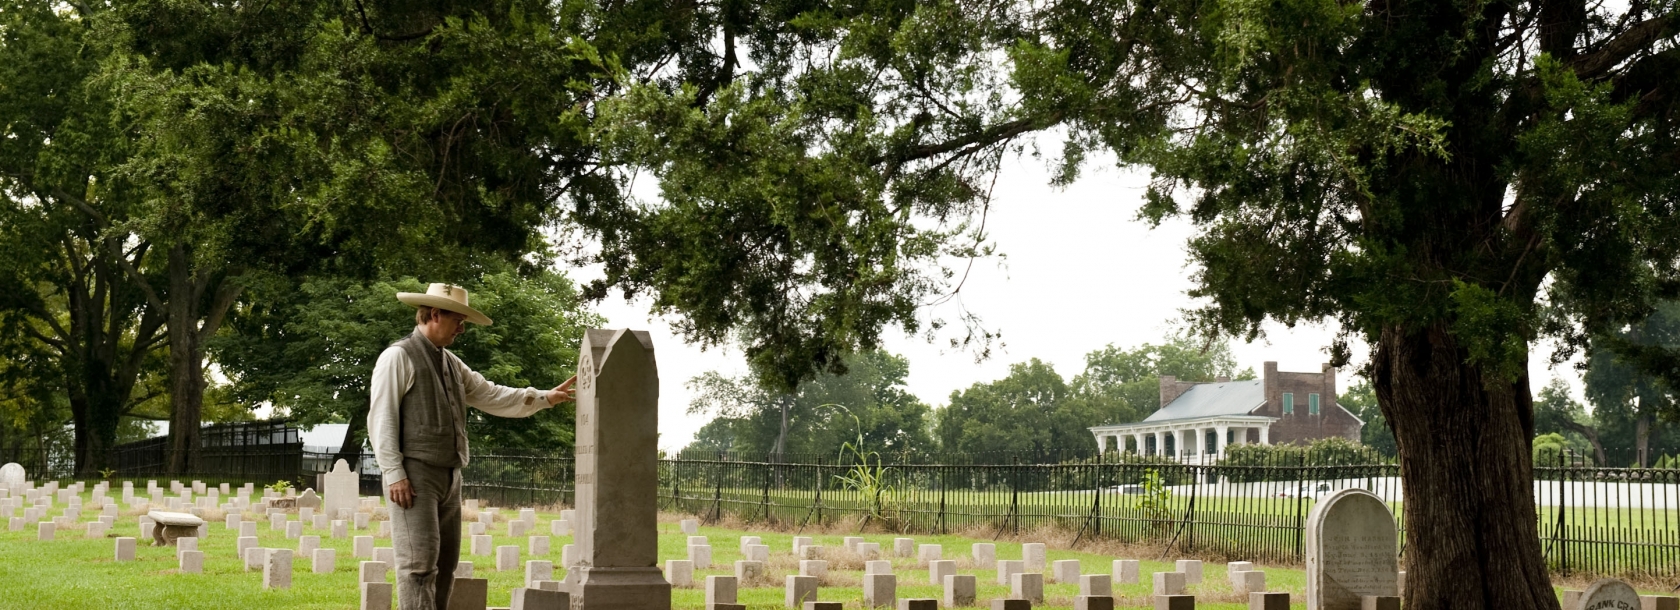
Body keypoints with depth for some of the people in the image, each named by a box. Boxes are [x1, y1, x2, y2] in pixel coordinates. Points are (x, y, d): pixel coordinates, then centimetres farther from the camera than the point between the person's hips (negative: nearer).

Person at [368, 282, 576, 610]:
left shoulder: (450, 363, 18)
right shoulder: (398, 357, -7)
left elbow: (490, 396, 18)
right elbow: (381, 419, -12)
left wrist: (544, 397, 10)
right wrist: (394, 474, -18)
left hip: (449, 477, 9)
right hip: (414, 476, -9)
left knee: (446, 563, 9)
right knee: (420, 560, -14)